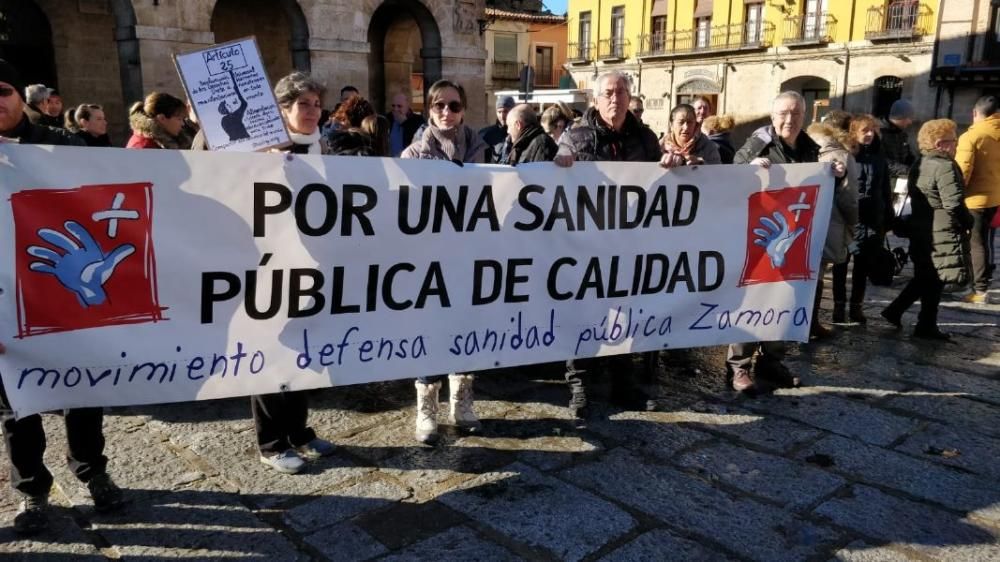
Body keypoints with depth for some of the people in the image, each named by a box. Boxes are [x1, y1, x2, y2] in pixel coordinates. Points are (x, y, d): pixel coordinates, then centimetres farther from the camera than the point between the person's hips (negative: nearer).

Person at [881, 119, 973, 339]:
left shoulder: (918, 165, 11)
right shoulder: (945, 166, -17)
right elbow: (954, 203, -24)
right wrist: (969, 221, -7)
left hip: (920, 229, 8)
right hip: (942, 232, -8)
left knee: (924, 278, 18)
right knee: (934, 281, 2)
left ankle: (894, 311, 17)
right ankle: (926, 327, 11)